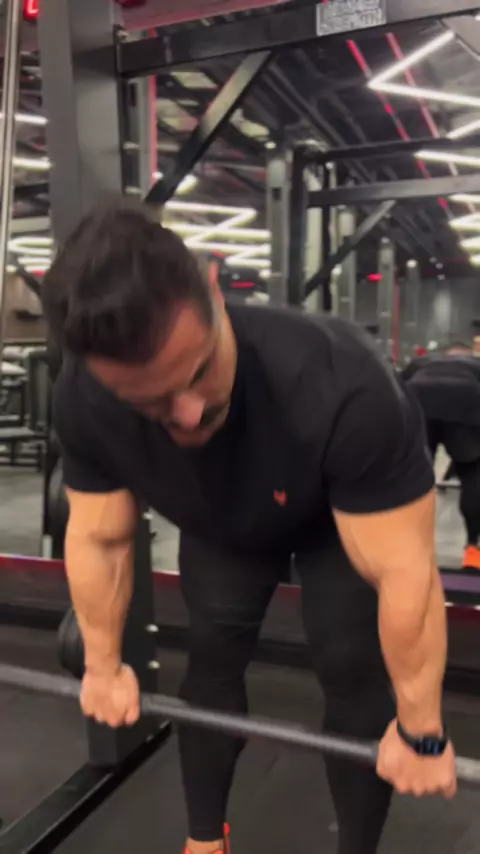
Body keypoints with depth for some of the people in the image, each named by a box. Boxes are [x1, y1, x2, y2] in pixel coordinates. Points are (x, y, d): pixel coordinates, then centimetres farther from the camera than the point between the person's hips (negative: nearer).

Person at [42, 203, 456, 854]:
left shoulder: (340, 388, -46)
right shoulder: (84, 403, -31)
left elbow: (405, 572, -36)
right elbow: (99, 538, -14)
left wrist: (419, 731, -25)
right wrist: (104, 667, -4)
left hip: (350, 515, -3)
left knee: (350, 672, -6)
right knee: (212, 656, 4)